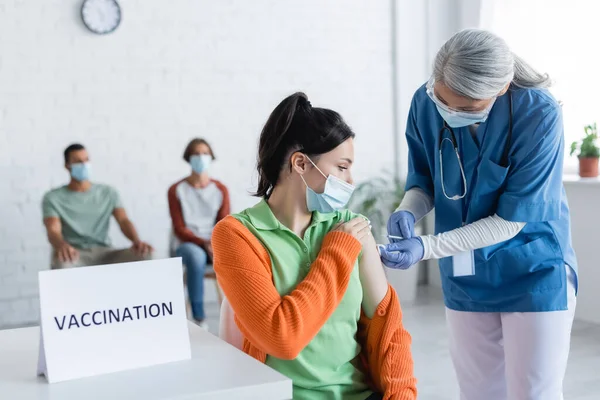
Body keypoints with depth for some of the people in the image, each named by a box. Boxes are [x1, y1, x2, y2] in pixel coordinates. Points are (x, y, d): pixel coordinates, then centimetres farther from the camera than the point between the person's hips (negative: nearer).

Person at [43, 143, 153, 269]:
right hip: (73, 254, -3)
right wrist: (62, 245, -37)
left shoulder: (108, 192, 15)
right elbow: (53, 231, -10)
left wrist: (136, 241, -25)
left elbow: (123, 220, 0)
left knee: (143, 255, -27)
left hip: (103, 253, 3)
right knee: (62, 263, -42)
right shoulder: (53, 198, 6)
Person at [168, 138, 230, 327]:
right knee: (196, 256, -40)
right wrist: (205, 244, -22)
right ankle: (198, 319, -34)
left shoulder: (220, 189, 8)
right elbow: (180, 229, -6)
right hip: (185, 244, -2)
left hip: (214, 245, 2)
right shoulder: (177, 190, -1)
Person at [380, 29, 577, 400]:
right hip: (465, 278, 4)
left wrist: (426, 247, -29)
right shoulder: (425, 103, -12)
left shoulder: (539, 115, -24)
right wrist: (408, 212, -20)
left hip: (534, 275, -4)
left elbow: (510, 220, -21)